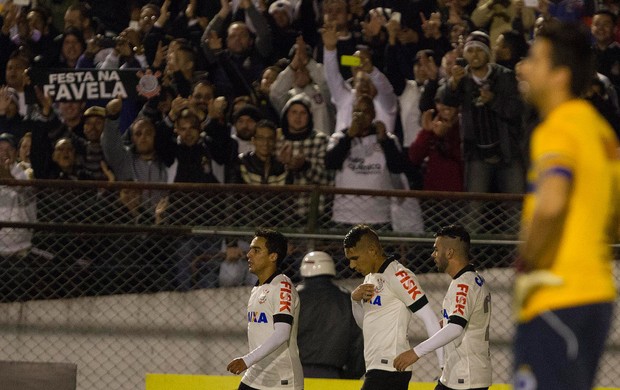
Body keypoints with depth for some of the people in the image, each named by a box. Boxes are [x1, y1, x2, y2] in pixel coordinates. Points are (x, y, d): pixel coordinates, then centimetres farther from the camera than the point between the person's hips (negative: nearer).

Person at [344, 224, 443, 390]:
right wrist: (356, 299, 4)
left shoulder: (398, 276, -12)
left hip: (389, 369, -9)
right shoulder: (371, 278, 15)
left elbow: (430, 319, -15)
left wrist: (444, 364, -19)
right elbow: (364, 323, 25)